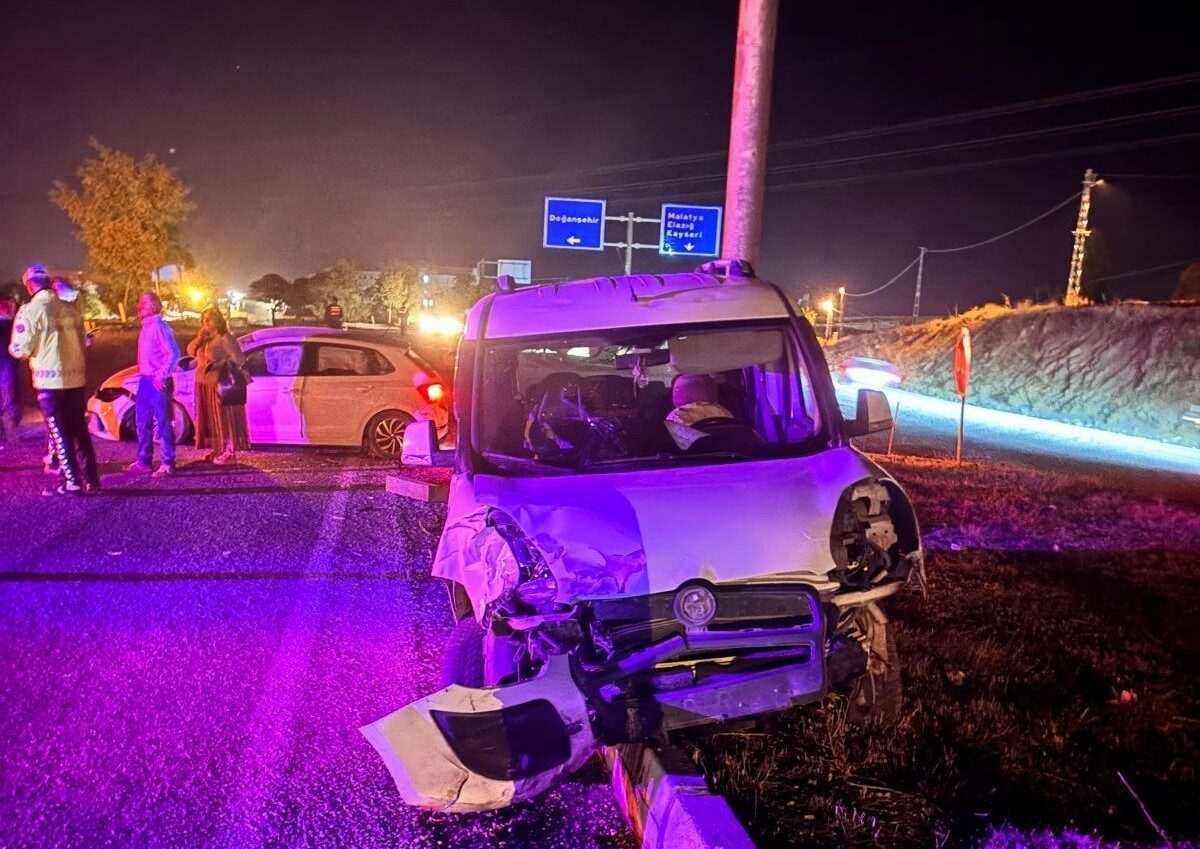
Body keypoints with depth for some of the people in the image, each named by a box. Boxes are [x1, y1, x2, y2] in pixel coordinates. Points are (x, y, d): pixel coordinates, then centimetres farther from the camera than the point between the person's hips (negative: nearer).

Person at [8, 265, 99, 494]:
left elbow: (21, 349, -8)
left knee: (59, 433, 2)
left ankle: (71, 482, 1)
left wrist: (12, 348, 12)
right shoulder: (71, 309, 6)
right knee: (80, 431, 12)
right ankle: (91, 480, 14)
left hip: (49, 379, -5)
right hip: (75, 378, 5)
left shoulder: (31, 310, -10)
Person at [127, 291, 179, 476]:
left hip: (158, 382, -10)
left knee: (162, 423, -7)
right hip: (145, 380, 10)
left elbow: (173, 353, -19)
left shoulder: (159, 326, -11)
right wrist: (142, 375, 17)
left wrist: (162, 376, -20)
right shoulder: (146, 327, 17)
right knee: (143, 423, 13)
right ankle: (144, 461, 21)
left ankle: (168, 464, -4)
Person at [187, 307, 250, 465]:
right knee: (210, 418, 10)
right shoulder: (205, 339, 15)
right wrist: (199, 337, -3)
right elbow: (191, 351, 11)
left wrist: (218, 366, -15)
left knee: (224, 418, -7)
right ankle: (217, 449, 17)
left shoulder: (225, 338, -9)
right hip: (204, 385, 8)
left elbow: (239, 359, -13)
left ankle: (229, 452, -5)